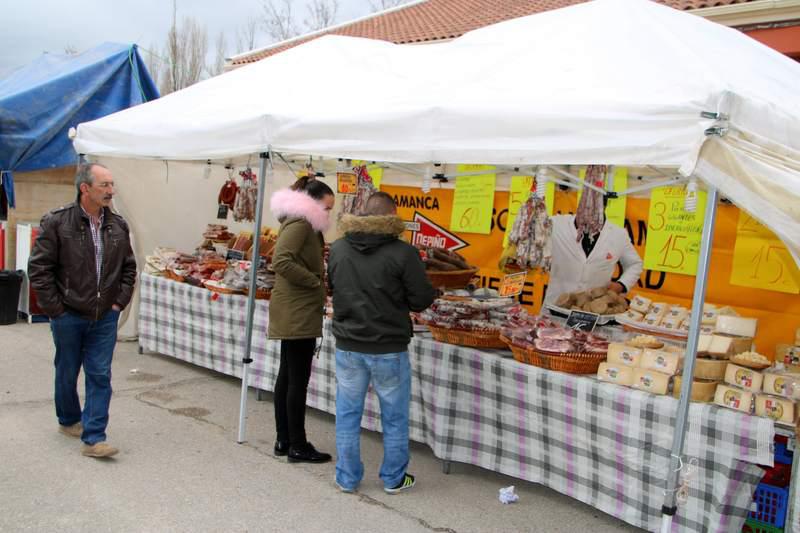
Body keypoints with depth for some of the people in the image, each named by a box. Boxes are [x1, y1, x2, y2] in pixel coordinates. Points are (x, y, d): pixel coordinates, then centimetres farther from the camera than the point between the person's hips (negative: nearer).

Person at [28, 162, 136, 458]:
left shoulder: (118, 226, 2)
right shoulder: (57, 223, -11)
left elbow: (129, 267, 11)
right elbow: (38, 268, -10)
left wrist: (120, 301, 3)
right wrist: (55, 308, -11)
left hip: (105, 318, 3)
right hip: (68, 316, -3)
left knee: (100, 376, 0)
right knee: (67, 373, 15)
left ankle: (93, 438, 6)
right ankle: (69, 420, 38)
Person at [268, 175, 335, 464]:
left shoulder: (302, 224, 17)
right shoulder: (300, 223, -14)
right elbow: (282, 261, -27)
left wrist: (317, 282, 4)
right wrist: (316, 281, -17)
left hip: (295, 313, 11)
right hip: (298, 313, -11)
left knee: (287, 375, 14)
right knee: (298, 379, -3)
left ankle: (283, 440, 23)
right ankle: (297, 447, 6)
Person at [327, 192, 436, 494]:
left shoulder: (338, 249, -2)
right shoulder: (403, 253, -16)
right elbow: (422, 300, -11)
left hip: (348, 346, 4)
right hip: (389, 349, -3)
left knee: (348, 414, 16)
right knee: (394, 418, 14)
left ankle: (347, 478, 27)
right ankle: (393, 479, 27)